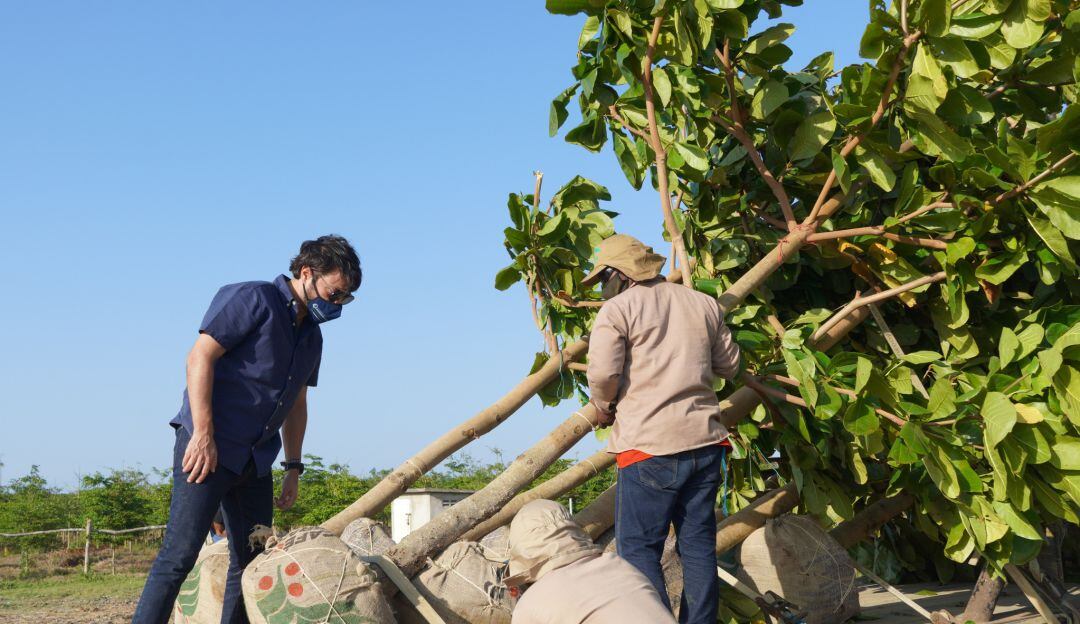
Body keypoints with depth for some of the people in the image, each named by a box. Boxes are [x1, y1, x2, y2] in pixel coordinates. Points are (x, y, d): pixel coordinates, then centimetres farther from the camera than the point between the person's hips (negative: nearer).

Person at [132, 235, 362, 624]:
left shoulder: (312, 337, 17)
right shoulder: (252, 299, -7)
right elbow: (200, 357, -14)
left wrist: (293, 468, 18)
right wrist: (203, 433, -20)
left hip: (256, 460, 8)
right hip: (208, 446, -8)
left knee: (253, 563, 8)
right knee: (180, 555, -12)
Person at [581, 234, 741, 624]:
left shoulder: (618, 309, -3)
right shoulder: (703, 304, 14)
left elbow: (602, 374, -13)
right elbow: (728, 365, 20)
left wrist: (604, 410, 6)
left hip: (649, 445, -6)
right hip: (704, 439, 6)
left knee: (638, 548, 0)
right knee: (699, 545, 10)